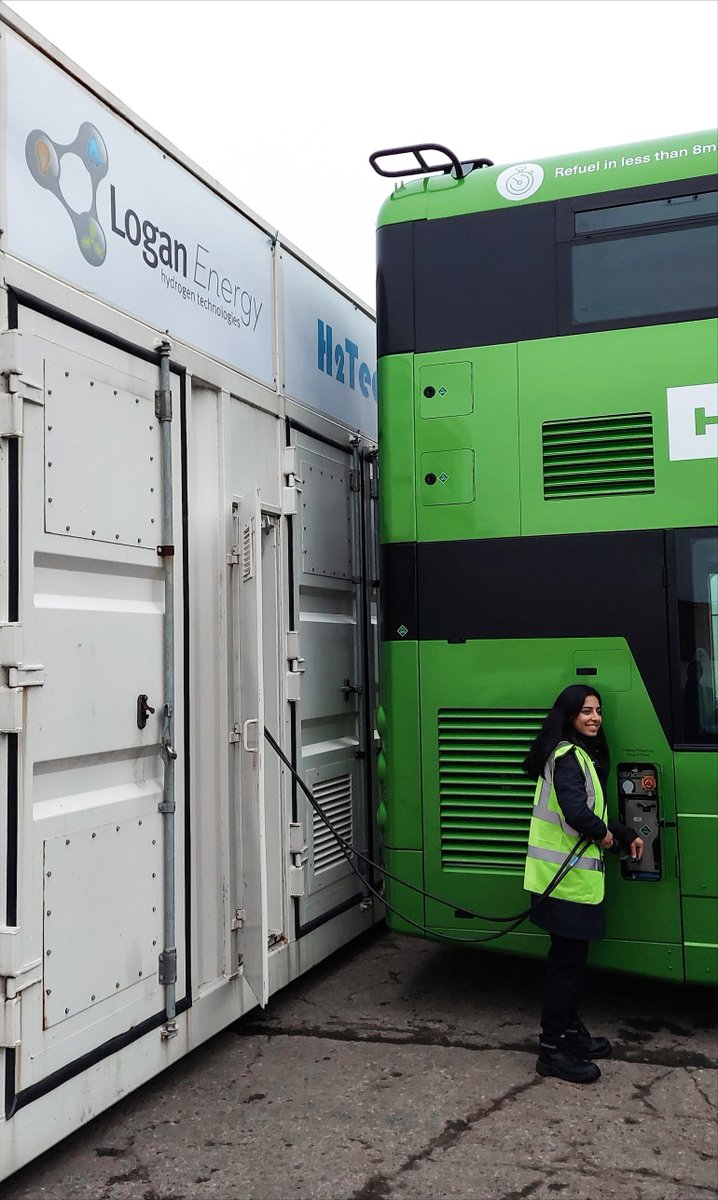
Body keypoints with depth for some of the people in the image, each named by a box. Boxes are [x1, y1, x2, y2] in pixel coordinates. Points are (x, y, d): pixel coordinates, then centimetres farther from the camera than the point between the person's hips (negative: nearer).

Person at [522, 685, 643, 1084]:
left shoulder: (583, 755, 16)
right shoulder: (568, 757, -17)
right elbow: (576, 812, -29)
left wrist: (627, 836, 10)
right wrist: (604, 834, -12)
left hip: (577, 876, 10)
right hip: (567, 878, -10)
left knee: (572, 958, 19)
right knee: (567, 961, -3)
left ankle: (571, 1032, 32)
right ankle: (553, 1049, 6)